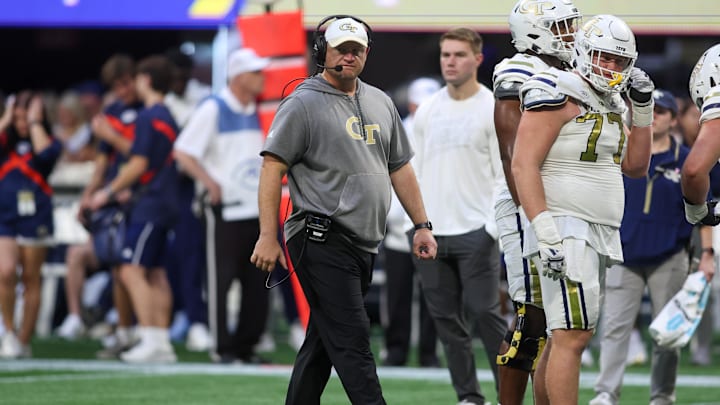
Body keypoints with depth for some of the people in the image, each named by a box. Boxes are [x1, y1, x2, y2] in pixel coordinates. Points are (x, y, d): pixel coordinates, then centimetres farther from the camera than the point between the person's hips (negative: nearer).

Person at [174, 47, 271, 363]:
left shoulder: (257, 112, 13)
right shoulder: (212, 109, -7)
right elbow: (182, 152, -11)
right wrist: (208, 181, -19)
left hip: (257, 209, 7)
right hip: (226, 208, -7)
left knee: (258, 283, 6)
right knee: (221, 278, -3)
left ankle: (246, 344, 14)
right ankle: (223, 346, 2)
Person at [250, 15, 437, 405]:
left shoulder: (380, 103, 17)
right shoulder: (303, 104, -5)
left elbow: (400, 168, 23)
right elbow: (273, 169, -9)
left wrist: (422, 225, 17)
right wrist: (268, 237, -15)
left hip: (364, 246, 7)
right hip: (322, 241, -7)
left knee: (324, 340, 12)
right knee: (351, 340, -12)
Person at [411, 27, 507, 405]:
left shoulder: (494, 110, -3)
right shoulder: (427, 111, 12)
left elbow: (504, 175, -5)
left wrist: (494, 226, -14)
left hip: (475, 231, -5)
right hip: (432, 232, 5)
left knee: (485, 313, -11)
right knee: (447, 318, 5)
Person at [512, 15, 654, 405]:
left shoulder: (610, 106, 17)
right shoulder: (559, 97, -10)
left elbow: (635, 166, 24)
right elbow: (523, 166, -16)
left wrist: (644, 110, 13)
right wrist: (546, 233, -23)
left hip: (599, 236, 9)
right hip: (566, 231, -9)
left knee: (564, 338, 11)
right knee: (572, 336, -15)